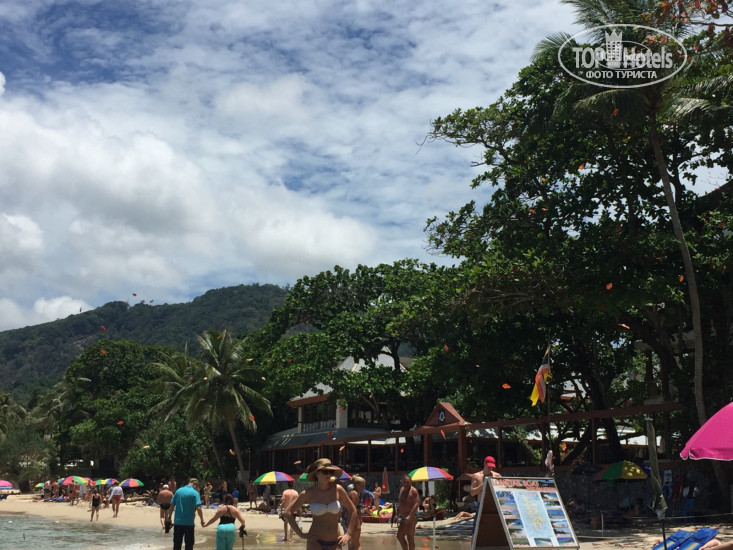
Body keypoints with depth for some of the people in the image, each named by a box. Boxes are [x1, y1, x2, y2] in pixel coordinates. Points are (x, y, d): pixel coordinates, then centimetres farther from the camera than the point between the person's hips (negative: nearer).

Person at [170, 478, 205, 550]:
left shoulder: (178, 491, 5)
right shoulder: (195, 493, -8)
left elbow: (172, 505, 7)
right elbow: (198, 508, -16)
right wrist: (202, 520, -7)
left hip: (177, 522, 4)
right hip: (189, 522, -4)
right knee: (189, 544, 8)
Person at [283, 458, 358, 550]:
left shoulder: (337, 489, -4)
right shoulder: (309, 493, -7)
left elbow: (352, 510, 7)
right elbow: (287, 513, -2)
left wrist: (348, 534, 2)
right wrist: (301, 534, -6)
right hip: (315, 542, -2)